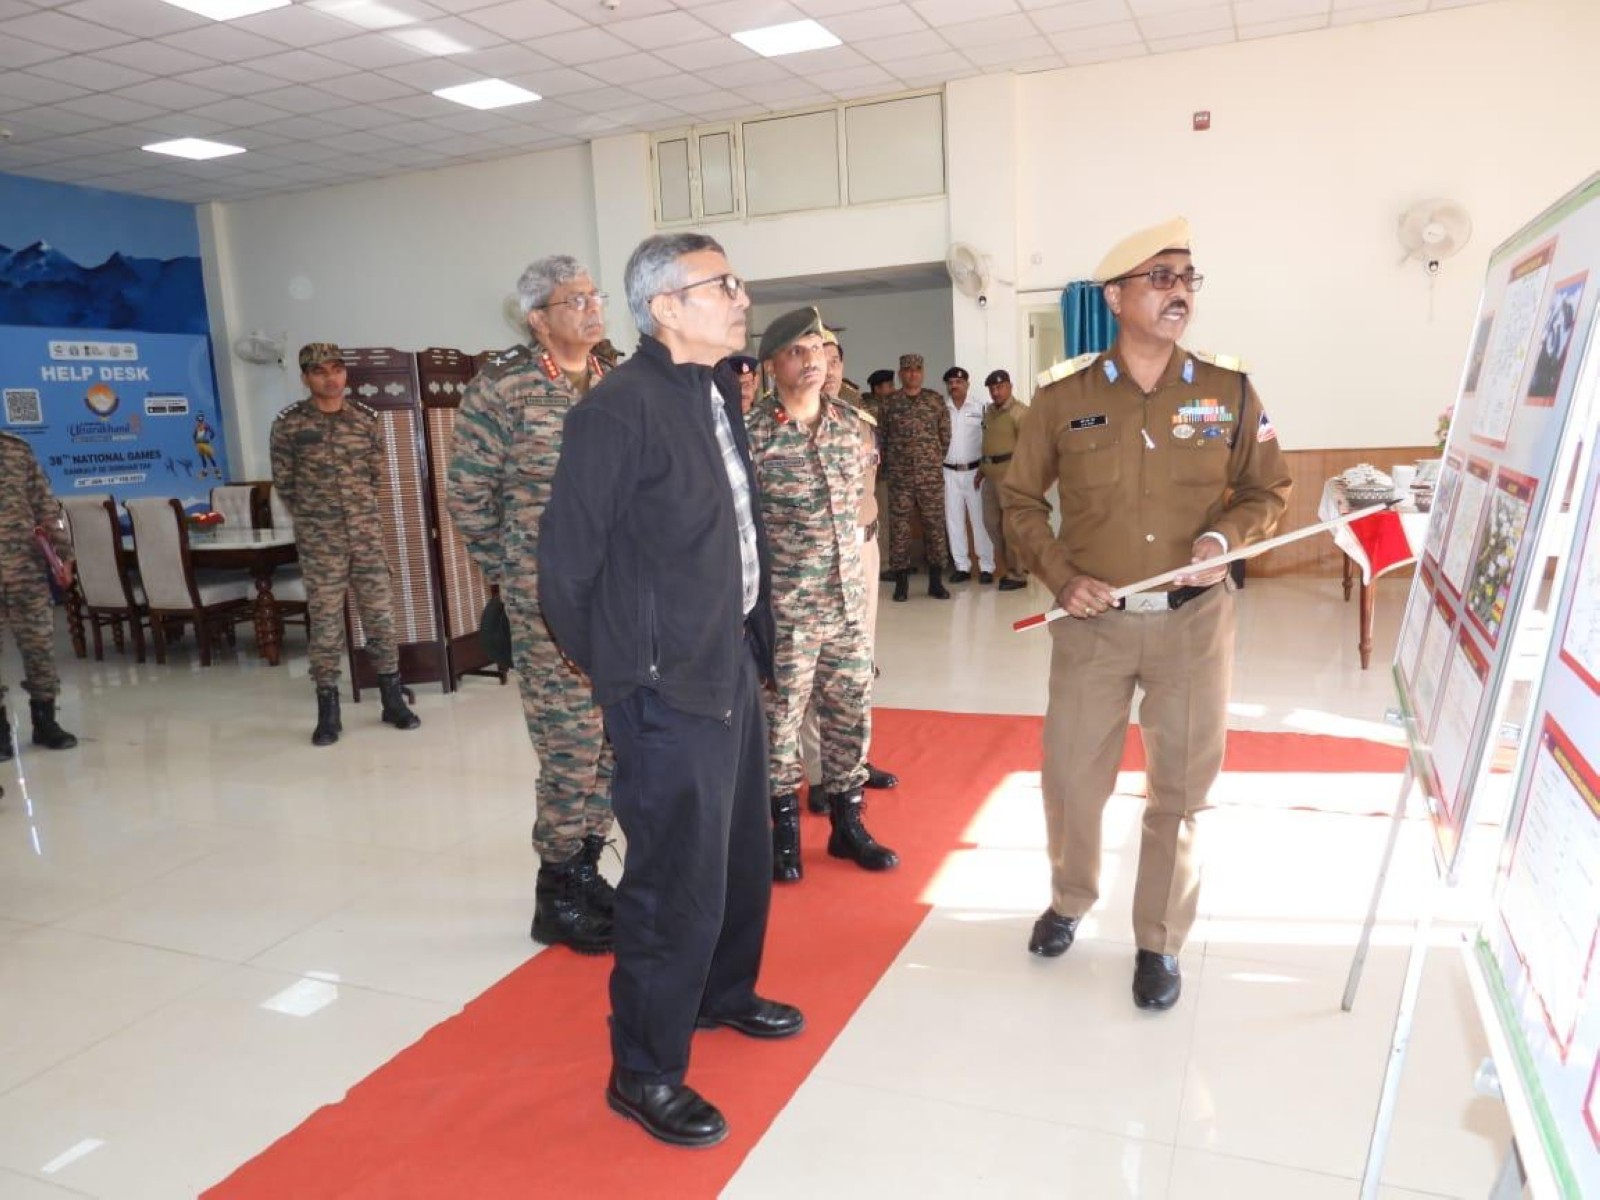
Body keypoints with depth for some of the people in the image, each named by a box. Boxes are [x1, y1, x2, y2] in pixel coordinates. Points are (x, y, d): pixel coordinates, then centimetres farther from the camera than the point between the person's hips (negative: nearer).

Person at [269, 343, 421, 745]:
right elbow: (283, 483, 4)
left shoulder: (366, 418, 4)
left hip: (367, 534, 2)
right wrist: (315, 516, 11)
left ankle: (393, 700, 16)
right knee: (325, 623, 2)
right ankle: (328, 712, 11)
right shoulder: (289, 424, -4)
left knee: (381, 616, 5)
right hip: (319, 540, -2)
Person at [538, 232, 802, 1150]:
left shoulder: (719, 394, 8)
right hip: (666, 689, -8)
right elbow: (565, 559, -13)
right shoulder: (618, 410, -18)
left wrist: (754, 639, 12)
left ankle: (723, 992, 47)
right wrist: (612, 663, -1)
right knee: (677, 881, 2)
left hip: (735, 668, 9)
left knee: (746, 851, 22)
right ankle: (644, 1073, 24)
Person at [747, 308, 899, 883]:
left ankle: (847, 822, 28)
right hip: (784, 604, -5)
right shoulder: (752, 431, -10)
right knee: (780, 717, 5)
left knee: (852, 711, 12)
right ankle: (786, 829, 22)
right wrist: (777, 561, -6)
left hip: (848, 599, 6)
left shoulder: (848, 423, 9)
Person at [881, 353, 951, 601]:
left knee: (935, 525, 3)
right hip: (899, 476, -1)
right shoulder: (889, 402, 4)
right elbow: (880, 435, 11)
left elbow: (945, 434, 12)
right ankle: (901, 582, 9)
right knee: (899, 527, 1)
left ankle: (936, 581, 12)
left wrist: (935, 459, 13)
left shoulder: (936, 400, 6)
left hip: (931, 474, 1)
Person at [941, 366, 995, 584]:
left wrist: (983, 470, -8)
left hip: (974, 471, -2)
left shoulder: (981, 408, 0)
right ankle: (962, 566, 14)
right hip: (949, 473, 2)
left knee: (980, 519, -1)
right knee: (953, 520, 6)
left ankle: (986, 566, 4)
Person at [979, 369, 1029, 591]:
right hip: (991, 473, 9)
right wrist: (982, 469, 18)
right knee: (991, 522, 12)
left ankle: (1017, 575, 4)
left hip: (1010, 473, -8)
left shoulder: (1019, 411, -8)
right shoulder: (989, 410, 16)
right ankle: (1013, 566, 25)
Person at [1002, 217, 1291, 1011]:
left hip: (1195, 620, 1)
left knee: (1180, 789, 7)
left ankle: (1159, 943, 26)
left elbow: (1268, 492, 10)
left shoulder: (1230, 394, 1)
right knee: (1070, 776, 9)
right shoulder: (1064, 399, -2)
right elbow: (1019, 499, 6)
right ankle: (1070, 900, 38)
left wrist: (1226, 535, -11)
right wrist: (1059, 575, -7)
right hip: (1092, 621, 0)